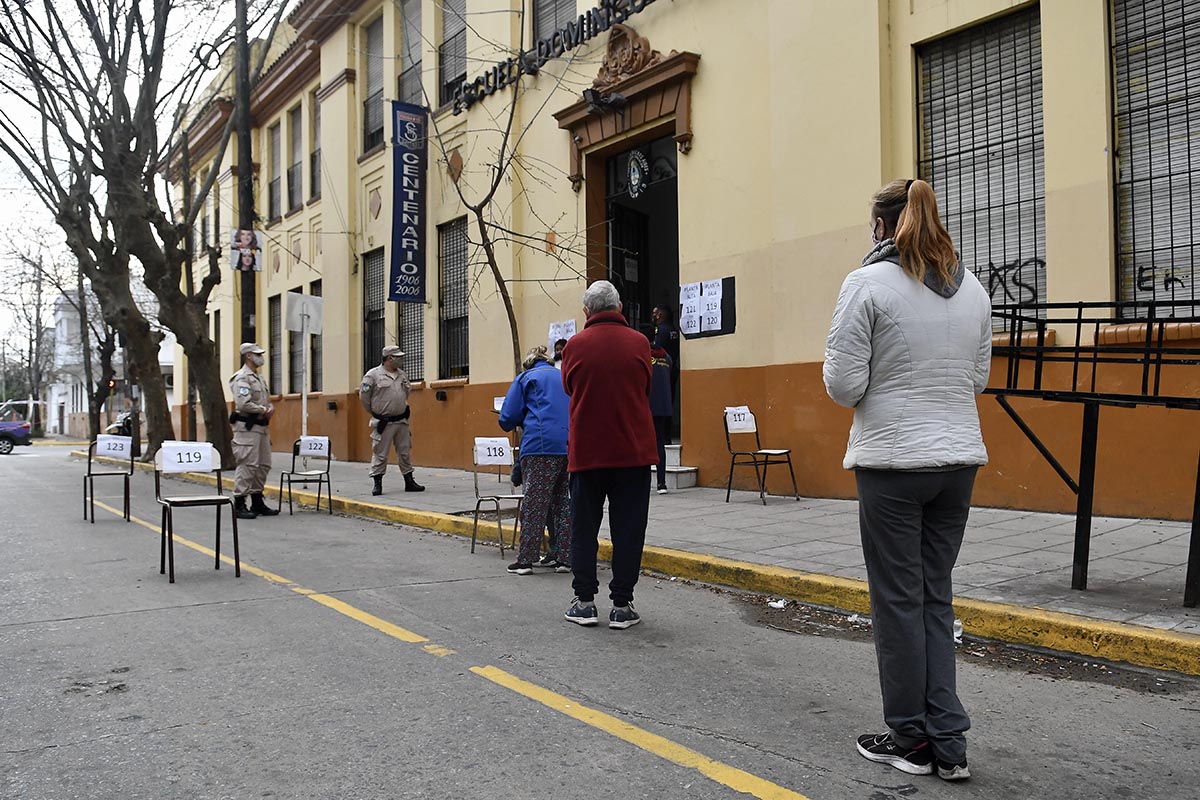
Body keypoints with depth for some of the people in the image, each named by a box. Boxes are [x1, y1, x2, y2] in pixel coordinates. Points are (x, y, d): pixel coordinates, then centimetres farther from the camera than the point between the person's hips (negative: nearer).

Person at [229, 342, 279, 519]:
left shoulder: (259, 378, 20)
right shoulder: (242, 378, -11)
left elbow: (266, 400, 25)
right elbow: (243, 404, -22)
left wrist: (270, 407, 3)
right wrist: (263, 410, -12)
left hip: (261, 427, 10)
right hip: (247, 427, -10)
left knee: (263, 465, 12)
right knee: (247, 465, -9)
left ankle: (257, 503, 20)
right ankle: (239, 505, -4)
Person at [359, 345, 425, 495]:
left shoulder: (402, 375, 9)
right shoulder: (373, 375, -8)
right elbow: (364, 396, -4)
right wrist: (375, 412, 5)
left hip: (402, 421, 5)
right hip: (383, 423, -5)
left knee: (405, 453, 9)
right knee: (380, 454, -1)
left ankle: (409, 482, 16)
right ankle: (377, 484, 7)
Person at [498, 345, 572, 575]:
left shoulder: (526, 378, 10)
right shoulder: (565, 377, 24)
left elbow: (508, 419, 3)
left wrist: (524, 421, 26)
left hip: (540, 446, -5)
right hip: (571, 447, 5)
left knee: (534, 503, -2)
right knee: (562, 502, 12)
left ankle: (525, 559, -2)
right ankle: (562, 557, 14)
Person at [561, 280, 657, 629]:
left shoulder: (575, 345, -4)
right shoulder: (639, 343, -1)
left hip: (587, 451, 0)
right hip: (633, 450, 0)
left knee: (584, 528, 11)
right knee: (627, 530, 5)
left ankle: (584, 601, 14)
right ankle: (622, 605, 7)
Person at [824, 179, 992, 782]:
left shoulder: (868, 284, -11)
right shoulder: (973, 289, 8)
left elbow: (843, 385, -13)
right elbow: (978, 378, 15)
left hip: (892, 461, -6)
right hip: (959, 460, 6)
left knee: (899, 601, 6)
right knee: (935, 599, 15)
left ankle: (910, 739, 19)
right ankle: (948, 743, 18)